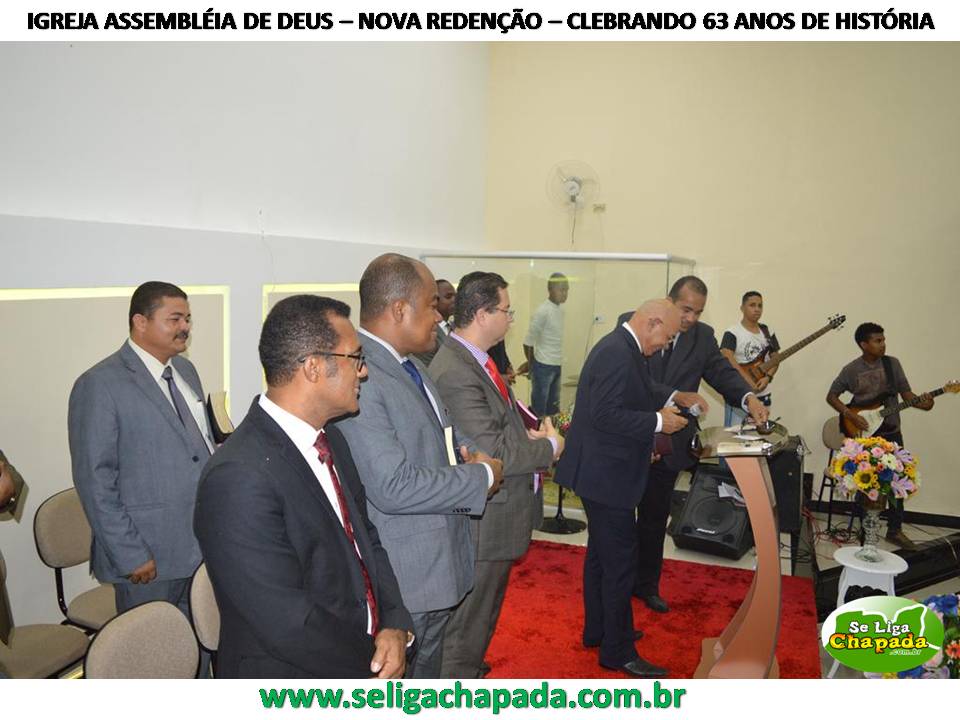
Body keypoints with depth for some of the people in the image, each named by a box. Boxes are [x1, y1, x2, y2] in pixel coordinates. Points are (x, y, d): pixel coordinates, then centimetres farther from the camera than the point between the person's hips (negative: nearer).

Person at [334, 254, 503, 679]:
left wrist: (470, 451, -3)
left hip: (440, 564, 9)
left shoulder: (408, 365, 6)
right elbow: (394, 487, -30)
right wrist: (483, 477, -18)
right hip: (402, 580, -9)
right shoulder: (358, 378, -26)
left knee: (429, 676, 27)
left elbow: (442, 427, 20)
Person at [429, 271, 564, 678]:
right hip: (483, 522, -10)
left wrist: (534, 436, -6)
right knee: (468, 624, 9)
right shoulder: (454, 372, -27)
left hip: (500, 509, 10)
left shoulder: (476, 359, 4)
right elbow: (494, 454, -28)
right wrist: (549, 447, -13)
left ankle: (469, 670, 47)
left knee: (483, 615, 27)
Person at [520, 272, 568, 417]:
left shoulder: (560, 308, 6)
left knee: (553, 406, 17)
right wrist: (531, 364, 2)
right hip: (543, 366, -7)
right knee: (538, 408, 4)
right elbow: (528, 342, -13)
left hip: (557, 365, 7)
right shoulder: (542, 311, -17)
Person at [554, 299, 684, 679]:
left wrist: (671, 400, 8)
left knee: (601, 554, 22)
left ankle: (597, 630, 38)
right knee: (620, 562, 0)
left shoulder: (621, 348, 9)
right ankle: (618, 651, 14)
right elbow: (606, 415, -28)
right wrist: (657, 421, -20)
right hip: (607, 476, -11)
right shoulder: (618, 354, -23)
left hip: (602, 473, 11)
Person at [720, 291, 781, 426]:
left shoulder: (768, 332, 11)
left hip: (763, 395, 6)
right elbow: (727, 358, -20)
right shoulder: (732, 332, -8)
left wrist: (768, 377, -8)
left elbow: (775, 358, 11)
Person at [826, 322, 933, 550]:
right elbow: (831, 397, 0)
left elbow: (905, 392, 2)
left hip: (891, 433, 3)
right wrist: (851, 416, -13)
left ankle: (894, 530, 15)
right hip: (864, 434, -3)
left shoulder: (892, 363, 1)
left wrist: (921, 403, -19)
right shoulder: (851, 370, -6)